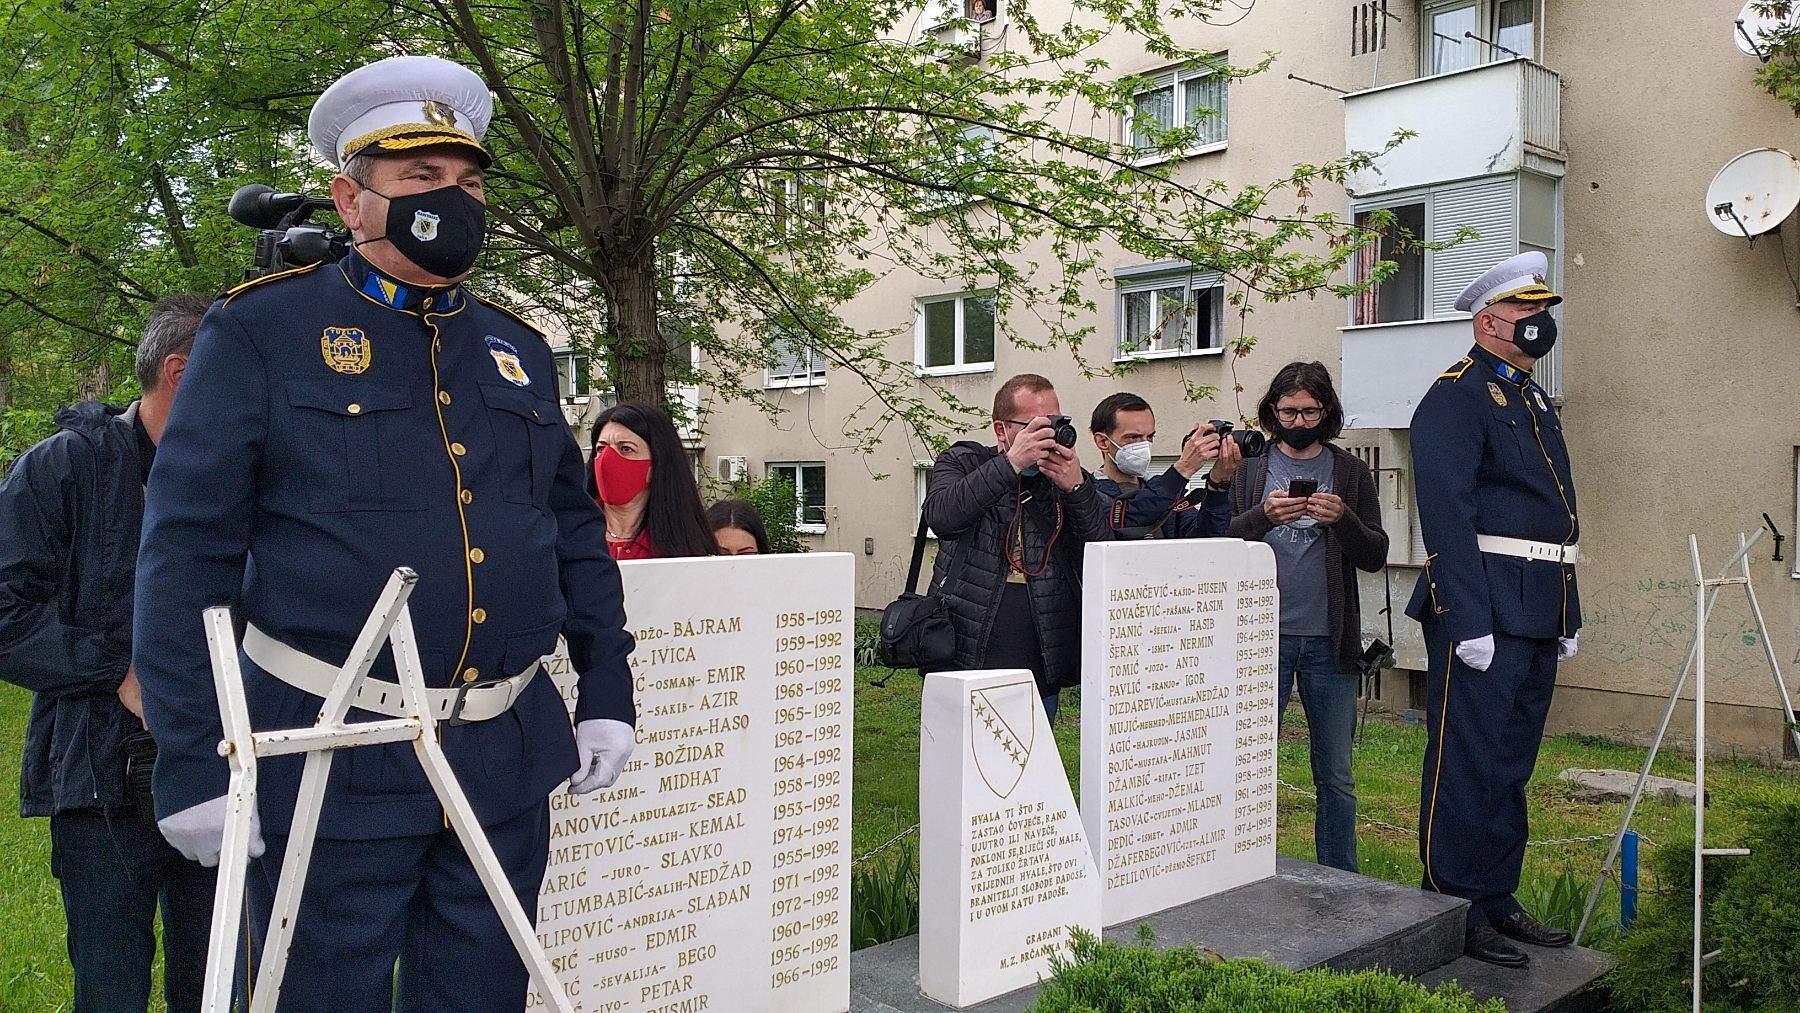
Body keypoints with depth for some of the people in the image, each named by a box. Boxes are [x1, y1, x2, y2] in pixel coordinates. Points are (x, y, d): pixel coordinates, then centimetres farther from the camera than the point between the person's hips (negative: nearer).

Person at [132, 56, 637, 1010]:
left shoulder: (517, 348, 12)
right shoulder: (262, 332, -3)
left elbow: (576, 530, 16)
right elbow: (186, 552, -7)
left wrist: (605, 694, 9)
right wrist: (192, 762, -10)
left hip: (507, 758, 5)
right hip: (333, 760, -4)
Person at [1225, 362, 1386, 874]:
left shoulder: (1351, 472, 7)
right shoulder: (1249, 467, 4)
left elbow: (1375, 556, 3)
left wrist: (1343, 519, -16)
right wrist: (1262, 516, -20)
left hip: (1329, 640, 1)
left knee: (1336, 776, 10)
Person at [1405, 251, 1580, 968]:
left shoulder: (1534, 400, 19)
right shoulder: (1456, 397, -10)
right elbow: (1447, 517, -18)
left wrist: (1568, 617, 19)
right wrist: (1469, 625, -22)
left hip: (1538, 618, 9)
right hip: (1486, 613, -9)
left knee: (1512, 765, 15)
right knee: (1467, 762, -2)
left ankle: (1498, 899, 27)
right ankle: (1454, 910, 8)